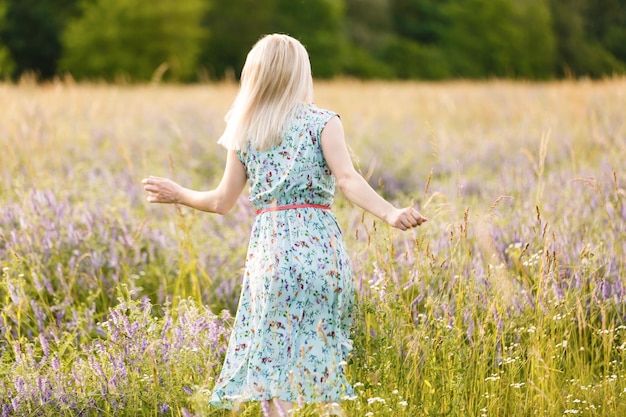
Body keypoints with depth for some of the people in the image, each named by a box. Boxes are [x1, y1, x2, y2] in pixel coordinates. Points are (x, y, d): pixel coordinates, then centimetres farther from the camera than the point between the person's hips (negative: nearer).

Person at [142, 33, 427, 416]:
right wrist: (391, 214, -20)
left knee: (271, 361, 3)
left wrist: (179, 194, 31)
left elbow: (223, 201, 14)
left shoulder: (243, 132, 11)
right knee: (320, 358, 6)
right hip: (318, 242, -1)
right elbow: (348, 179, -12)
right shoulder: (323, 122, 4)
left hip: (268, 245, 1)